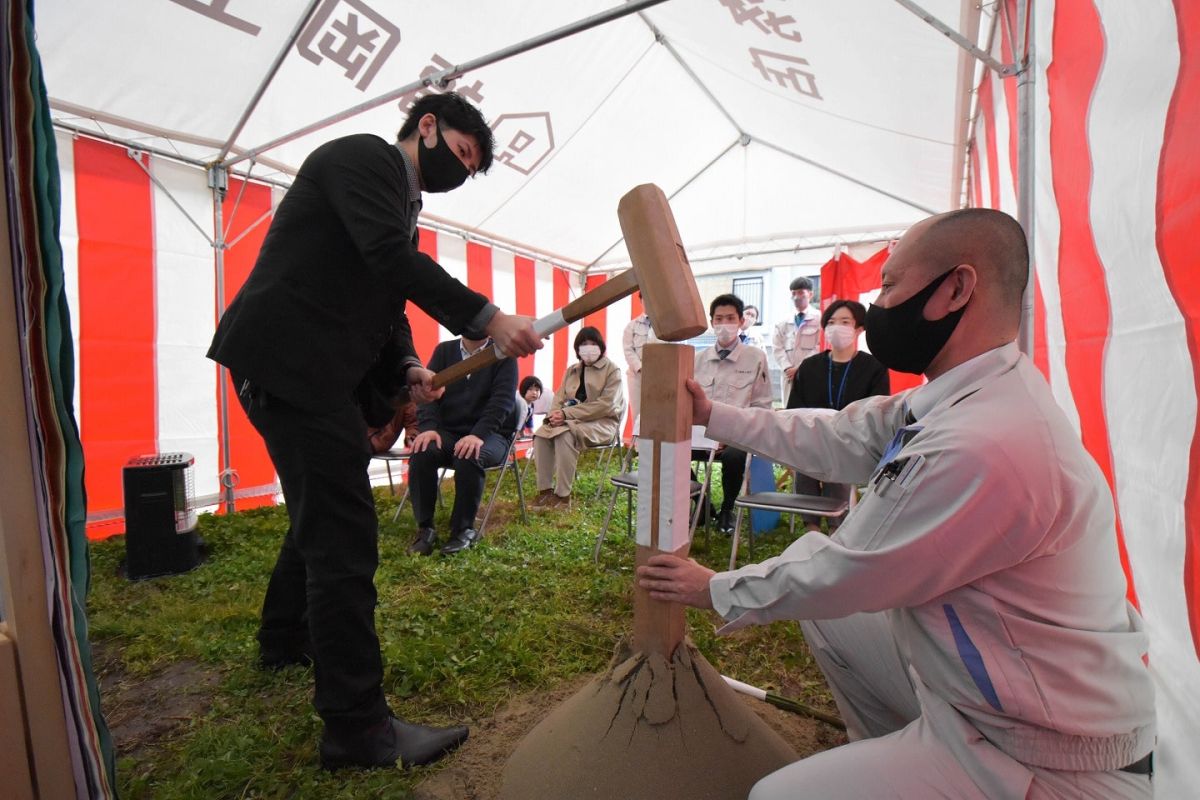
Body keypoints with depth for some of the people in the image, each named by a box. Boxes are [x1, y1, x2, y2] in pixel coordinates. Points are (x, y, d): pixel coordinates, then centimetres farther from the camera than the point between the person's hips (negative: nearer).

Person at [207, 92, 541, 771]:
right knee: (345, 533, -10)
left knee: (323, 511, 22)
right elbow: (393, 256, -23)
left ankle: (286, 638, 46)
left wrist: (408, 370, -2)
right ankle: (358, 726, 1)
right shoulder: (365, 155, -5)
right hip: (289, 363, -10)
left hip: (321, 372, 11)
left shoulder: (401, 201, 21)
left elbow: (387, 301, 15)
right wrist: (490, 320, -27)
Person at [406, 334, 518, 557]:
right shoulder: (443, 351, 12)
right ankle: (425, 528, -13)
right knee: (421, 453, -27)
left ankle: (464, 529, -16)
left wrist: (478, 434, -28)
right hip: (447, 431, 3)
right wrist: (428, 427, -17)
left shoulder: (503, 355, 0)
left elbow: (503, 399, -12)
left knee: (469, 458, -35)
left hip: (490, 434, -3)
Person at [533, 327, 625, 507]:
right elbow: (559, 396, 11)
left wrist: (567, 413, -22)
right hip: (572, 420, 6)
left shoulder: (612, 370, -3)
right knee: (541, 434, -22)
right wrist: (556, 414, -16)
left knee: (565, 435, -34)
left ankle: (563, 494, -24)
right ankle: (545, 489, -15)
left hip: (602, 422, -6)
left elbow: (605, 405, -16)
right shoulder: (572, 370, 17)